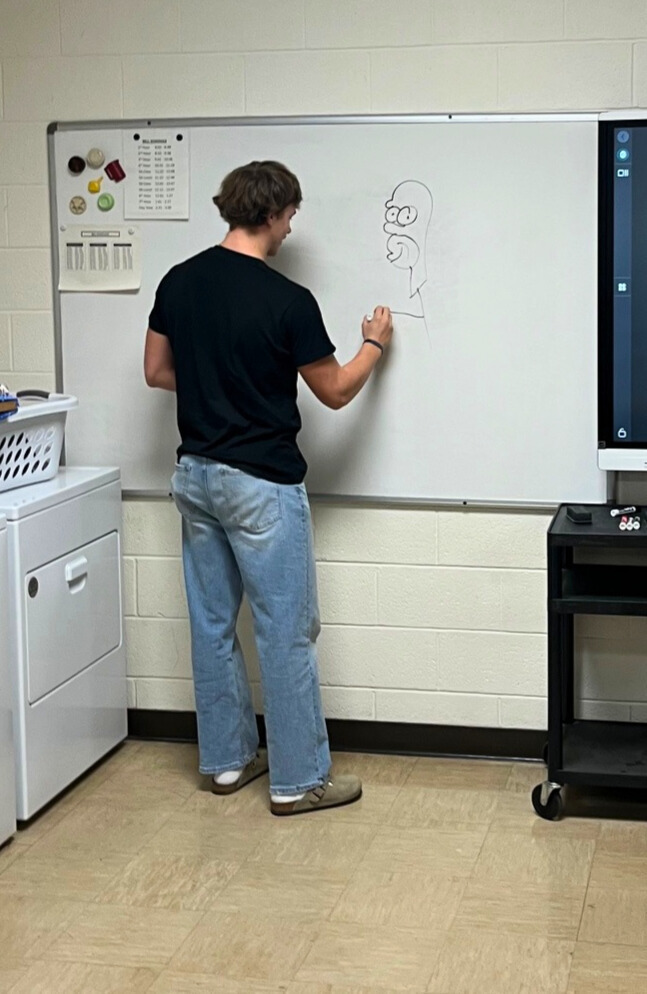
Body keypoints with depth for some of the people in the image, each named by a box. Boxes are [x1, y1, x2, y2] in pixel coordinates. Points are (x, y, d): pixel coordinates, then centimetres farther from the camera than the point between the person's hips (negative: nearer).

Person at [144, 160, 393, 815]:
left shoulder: (178, 282, 1)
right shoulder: (287, 301, -17)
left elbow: (156, 372, 10)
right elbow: (334, 393, -5)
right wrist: (374, 345, 12)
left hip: (196, 473, 7)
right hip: (261, 485, -7)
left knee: (212, 624, 14)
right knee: (286, 631, 2)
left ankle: (227, 760, 25)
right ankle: (297, 780, 9)